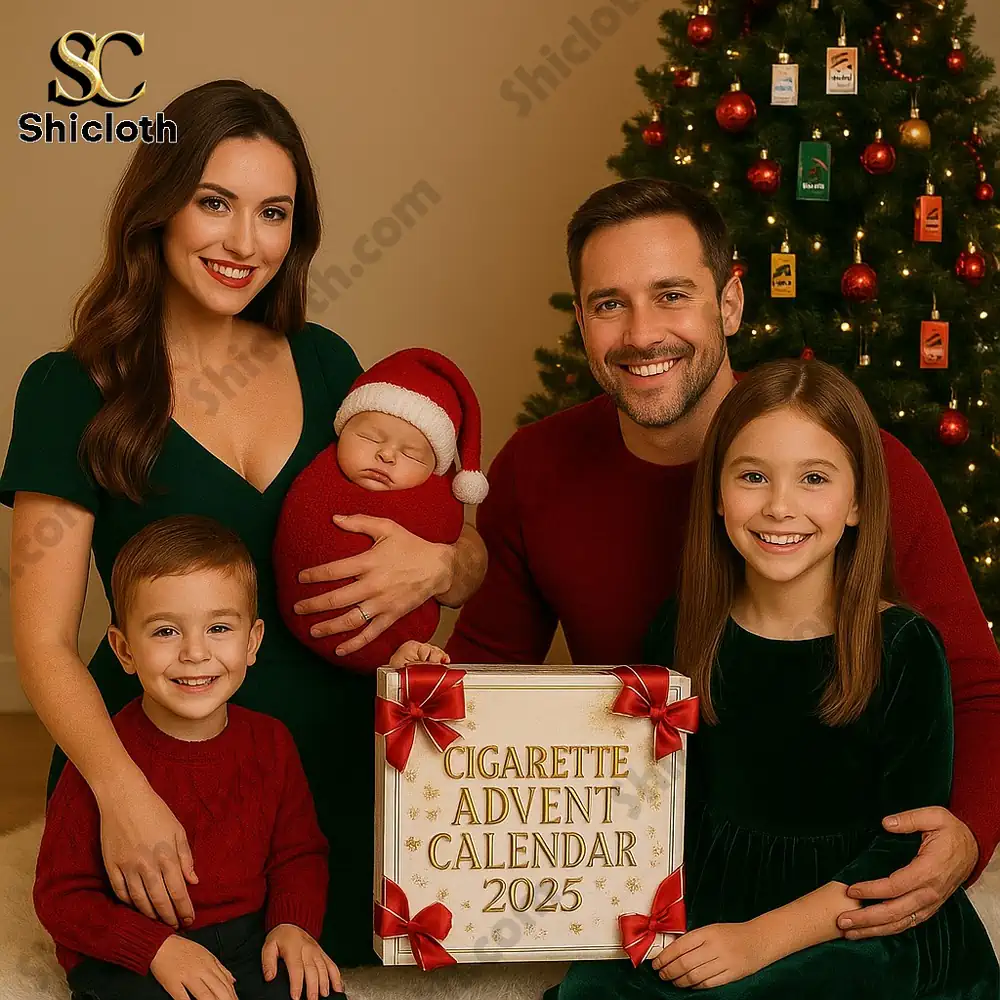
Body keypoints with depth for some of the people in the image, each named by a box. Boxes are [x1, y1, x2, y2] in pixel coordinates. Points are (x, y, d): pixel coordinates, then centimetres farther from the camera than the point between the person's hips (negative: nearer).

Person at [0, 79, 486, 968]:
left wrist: (434, 567, -15)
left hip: (334, 770, 4)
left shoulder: (324, 363, 5)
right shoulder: (73, 391, -6)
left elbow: (475, 560, 9)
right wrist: (121, 790, -28)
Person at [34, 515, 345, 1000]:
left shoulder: (270, 742, 0)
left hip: (246, 937, 3)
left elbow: (299, 853, 12)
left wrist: (294, 925, -8)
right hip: (126, 957, -3)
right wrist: (158, 947, -21)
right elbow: (61, 896, -9)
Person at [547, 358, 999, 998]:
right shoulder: (684, 631, 3)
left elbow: (907, 846, -11)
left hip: (859, 925, -3)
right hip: (711, 910, 3)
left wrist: (762, 939, -18)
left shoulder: (905, 649, -9)